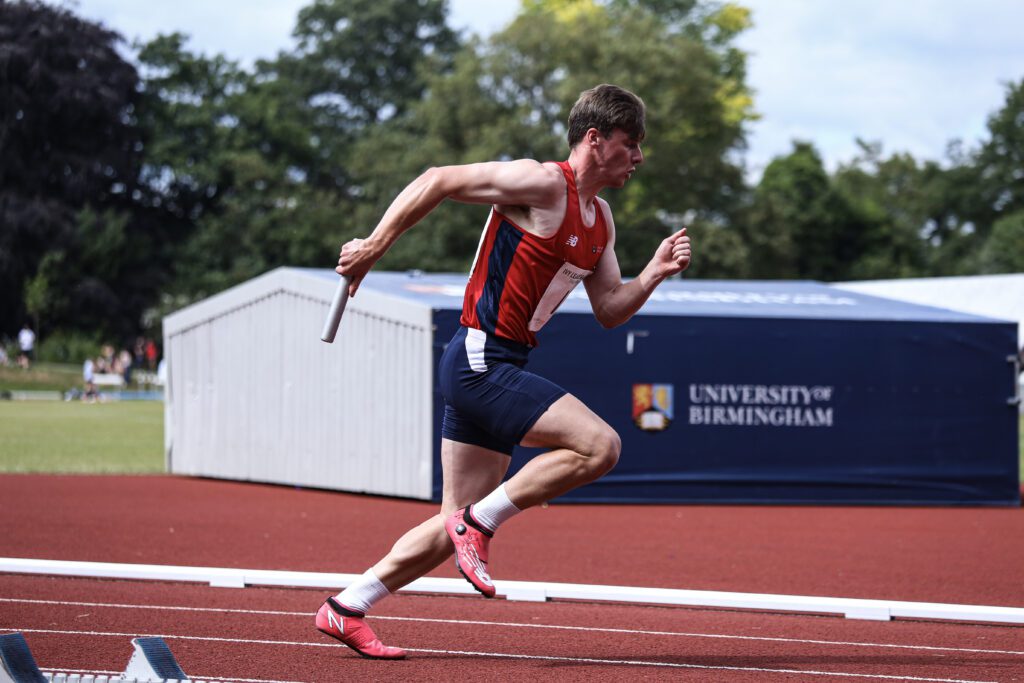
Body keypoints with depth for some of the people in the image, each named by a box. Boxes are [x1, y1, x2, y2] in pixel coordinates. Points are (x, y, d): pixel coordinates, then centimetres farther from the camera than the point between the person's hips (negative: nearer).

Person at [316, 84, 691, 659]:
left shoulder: (600, 222, 16)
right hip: (481, 359, -9)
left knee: (458, 524, 9)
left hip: (496, 370, 9)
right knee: (599, 444, -19)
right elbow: (439, 181, -12)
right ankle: (481, 521, -9)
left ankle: (347, 609, 14)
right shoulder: (543, 184, -12)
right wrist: (376, 245, -13)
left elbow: (609, 310, 19)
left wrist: (654, 274, 3)